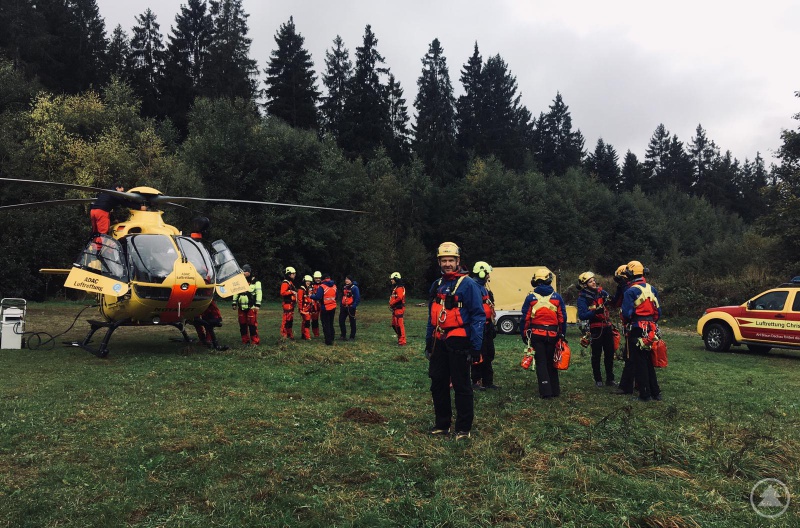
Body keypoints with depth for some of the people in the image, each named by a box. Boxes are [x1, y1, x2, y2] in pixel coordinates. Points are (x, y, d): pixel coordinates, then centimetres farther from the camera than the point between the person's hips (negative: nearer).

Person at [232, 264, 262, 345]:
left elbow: (258, 293, -6)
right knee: (242, 325, 8)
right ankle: (245, 341, 18)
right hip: (241, 307, 5)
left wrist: (257, 305, -13)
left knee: (252, 325, -8)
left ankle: (255, 341, -1)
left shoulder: (255, 282, -1)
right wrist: (234, 303, 12)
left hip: (251, 307, -5)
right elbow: (236, 293, 18)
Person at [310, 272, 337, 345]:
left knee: (326, 325, 3)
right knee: (331, 324, 19)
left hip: (325, 308, -6)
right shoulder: (334, 286, 5)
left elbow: (317, 297, -22)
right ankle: (331, 338, 24)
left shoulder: (322, 287, -16)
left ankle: (328, 341, 3)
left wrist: (311, 296, -5)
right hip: (333, 308, 6)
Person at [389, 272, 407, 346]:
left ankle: (402, 342, -6)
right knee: (394, 325, 16)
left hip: (399, 308, -11)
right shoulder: (395, 288, 19)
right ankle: (400, 338, 27)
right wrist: (391, 304, 7)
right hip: (395, 309, 11)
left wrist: (392, 303, -17)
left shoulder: (399, 288, -14)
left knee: (399, 325, -9)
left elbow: (399, 298, -27)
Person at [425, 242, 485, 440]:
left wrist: (476, 347, -16)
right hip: (439, 342, 7)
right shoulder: (437, 285, 12)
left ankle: (463, 428, 13)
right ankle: (442, 424, 26)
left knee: (461, 386, 2)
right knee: (438, 384, 12)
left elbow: (478, 316, -12)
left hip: (458, 342, -7)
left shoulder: (467, 284, -10)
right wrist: (428, 342, 17)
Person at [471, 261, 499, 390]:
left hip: (487, 327, 10)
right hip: (479, 327, -10)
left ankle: (488, 381, 22)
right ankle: (476, 382, 4)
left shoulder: (484, 288, 18)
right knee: (479, 355, -4)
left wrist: (492, 326, 24)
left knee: (489, 354, 14)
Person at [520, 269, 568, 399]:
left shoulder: (531, 298, -4)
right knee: (551, 362, 15)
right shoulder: (557, 297, 1)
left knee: (541, 362, 6)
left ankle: (546, 391, 2)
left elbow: (525, 319, -4)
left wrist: (524, 335, 5)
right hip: (552, 335, 2)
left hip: (536, 335, -2)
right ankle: (555, 390, 21)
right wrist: (562, 334, 11)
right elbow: (562, 318, 2)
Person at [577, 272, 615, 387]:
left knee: (609, 354, 10)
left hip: (607, 327, 5)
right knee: (596, 355, 5)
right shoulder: (582, 298, -9)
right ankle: (598, 379, 16)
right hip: (595, 329, -5)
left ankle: (610, 378, 21)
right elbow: (582, 316, -18)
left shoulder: (601, 292, 6)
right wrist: (595, 312, -30)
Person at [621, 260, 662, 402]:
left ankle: (645, 394, 4)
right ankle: (655, 392, 22)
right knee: (649, 361, 17)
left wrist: (627, 319, 6)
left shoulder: (630, 292, -14)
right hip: (649, 330, 6)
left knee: (640, 363, 1)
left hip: (636, 330, -6)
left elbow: (626, 314, -15)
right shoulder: (652, 290, 7)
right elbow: (658, 311, 11)